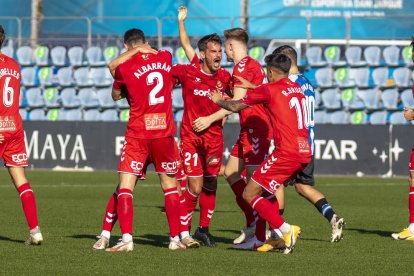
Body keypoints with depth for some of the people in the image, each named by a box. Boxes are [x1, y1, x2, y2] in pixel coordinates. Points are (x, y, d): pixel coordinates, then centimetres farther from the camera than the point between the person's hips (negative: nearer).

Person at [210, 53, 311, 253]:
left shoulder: (270, 89, -4)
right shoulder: (297, 89, 16)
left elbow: (235, 107, 4)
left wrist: (218, 101, 23)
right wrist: (251, 87, 45)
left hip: (286, 153, -8)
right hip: (304, 153, 8)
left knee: (249, 195, -1)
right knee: (266, 189, 26)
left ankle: (286, 230, -11)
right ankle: (276, 236, 17)